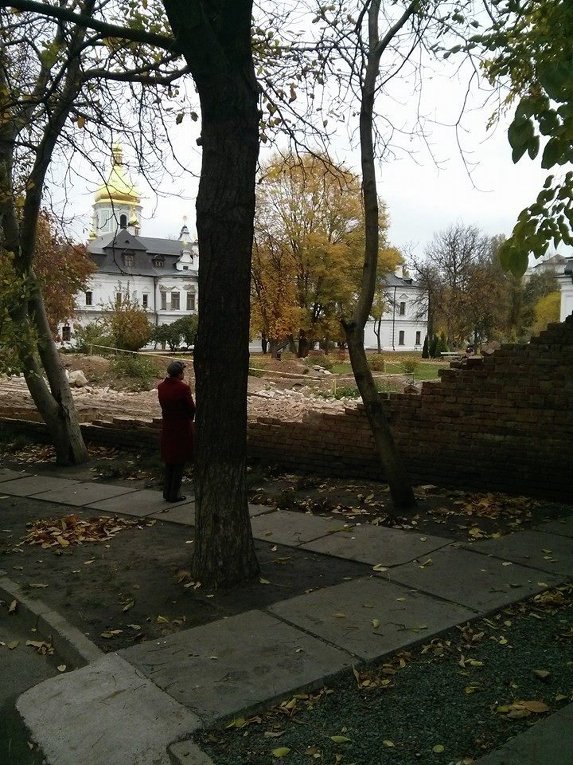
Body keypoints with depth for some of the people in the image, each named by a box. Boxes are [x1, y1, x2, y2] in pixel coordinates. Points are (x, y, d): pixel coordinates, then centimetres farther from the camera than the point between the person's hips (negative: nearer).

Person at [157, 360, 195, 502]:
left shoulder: (161, 387, 1)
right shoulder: (183, 388, -19)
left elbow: (163, 405, 6)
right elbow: (192, 409, -12)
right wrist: (189, 417, 8)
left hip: (167, 428, 6)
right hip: (182, 428, -6)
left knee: (169, 461, 18)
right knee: (179, 462, 5)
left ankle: (167, 492, 23)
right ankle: (174, 494, 9)